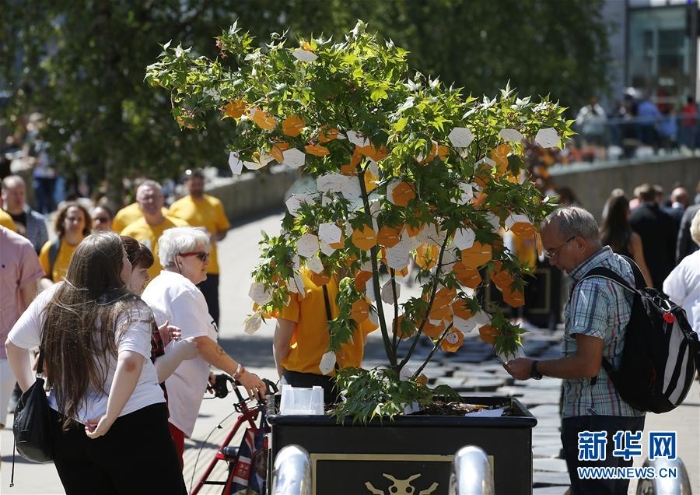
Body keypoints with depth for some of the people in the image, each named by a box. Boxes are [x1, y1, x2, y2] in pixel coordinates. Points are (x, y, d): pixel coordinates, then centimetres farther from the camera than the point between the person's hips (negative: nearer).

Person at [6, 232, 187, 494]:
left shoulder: (51, 300, 1)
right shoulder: (129, 309, -16)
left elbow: (13, 344, 12)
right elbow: (130, 363, -33)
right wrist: (110, 418, -23)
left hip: (66, 428, 6)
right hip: (132, 428, -6)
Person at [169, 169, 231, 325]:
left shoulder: (214, 204, 7)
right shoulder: (177, 207, 4)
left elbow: (224, 230, 11)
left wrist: (215, 237, -10)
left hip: (210, 266, 0)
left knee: (211, 307, 2)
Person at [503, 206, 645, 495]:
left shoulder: (591, 288, -21)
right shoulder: (624, 268, 9)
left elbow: (587, 364, -23)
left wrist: (534, 369, -12)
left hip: (595, 418, -10)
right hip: (629, 413, 10)